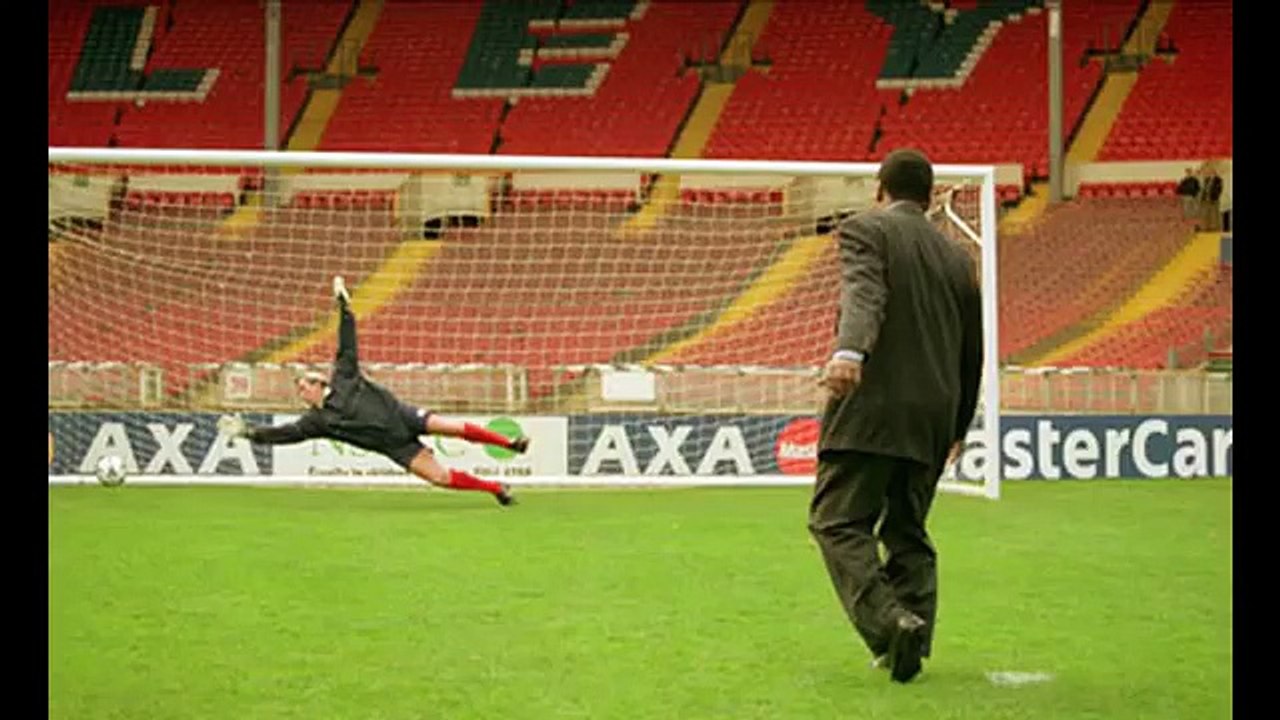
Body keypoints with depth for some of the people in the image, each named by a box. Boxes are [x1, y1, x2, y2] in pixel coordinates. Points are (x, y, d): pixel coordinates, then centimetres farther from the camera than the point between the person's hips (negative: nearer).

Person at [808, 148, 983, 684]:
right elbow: (972, 352, 22)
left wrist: (850, 351, -39)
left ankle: (891, 622, -21)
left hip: (871, 405, -6)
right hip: (933, 418, 6)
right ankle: (911, 644, 9)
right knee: (908, 532, 14)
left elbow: (864, 294, -21)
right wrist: (958, 427, 33)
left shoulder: (865, 231, 1)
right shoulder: (958, 258, 18)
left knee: (838, 522, -4)